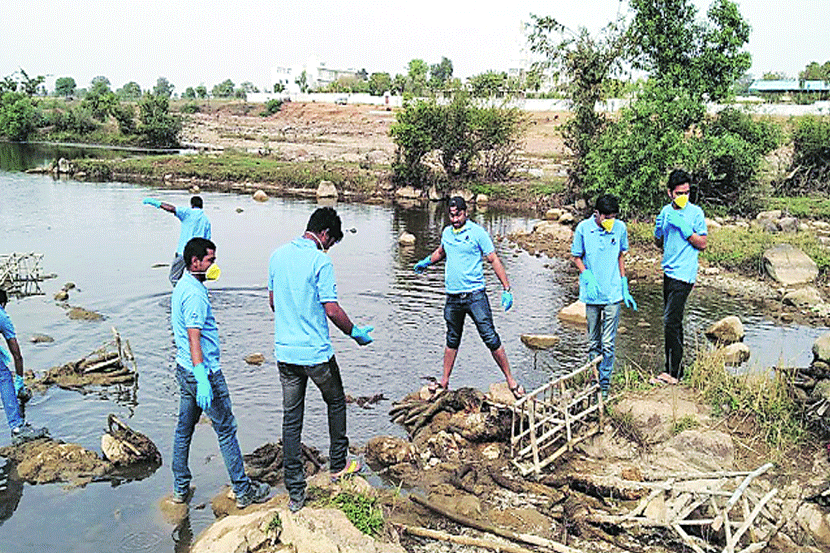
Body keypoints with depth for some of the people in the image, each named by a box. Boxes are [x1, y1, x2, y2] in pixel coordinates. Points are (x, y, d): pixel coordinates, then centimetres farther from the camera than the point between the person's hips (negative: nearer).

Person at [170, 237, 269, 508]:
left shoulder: (182, 287, 11)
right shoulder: (194, 294, -21)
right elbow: (194, 338, -28)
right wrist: (202, 381, -32)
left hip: (185, 371, 10)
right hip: (205, 372, -10)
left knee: (184, 429, 16)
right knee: (226, 430, 1)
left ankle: (181, 488, 27)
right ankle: (243, 490, 11)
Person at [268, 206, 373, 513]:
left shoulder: (278, 255, 6)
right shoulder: (320, 261, -15)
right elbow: (331, 308, -16)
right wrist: (355, 332, 0)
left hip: (284, 351, 5)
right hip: (316, 352, -5)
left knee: (291, 418, 8)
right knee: (336, 403, 20)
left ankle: (295, 492, 12)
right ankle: (338, 465, 32)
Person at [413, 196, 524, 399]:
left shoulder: (477, 232, -5)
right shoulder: (446, 233, 10)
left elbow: (494, 260, -5)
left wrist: (507, 289, -9)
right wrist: (426, 262, 37)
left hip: (475, 295, -5)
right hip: (452, 297, 5)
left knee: (490, 338, -7)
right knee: (452, 340, 15)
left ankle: (510, 380, 3)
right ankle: (444, 382, 26)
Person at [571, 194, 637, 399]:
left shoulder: (620, 228, -2)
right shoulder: (583, 228, -7)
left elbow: (620, 257, 10)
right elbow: (577, 257, 3)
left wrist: (625, 289, 10)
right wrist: (588, 278, -14)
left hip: (613, 293, 0)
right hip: (592, 294, 0)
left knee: (608, 344, -1)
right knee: (594, 342, 12)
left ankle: (605, 384, 11)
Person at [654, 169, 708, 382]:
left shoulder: (696, 213, -7)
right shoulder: (666, 211, 10)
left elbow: (702, 245, -6)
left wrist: (685, 229, -19)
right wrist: (659, 228, -3)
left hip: (684, 274, -7)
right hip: (669, 272, 7)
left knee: (670, 322, -11)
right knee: (673, 323, 13)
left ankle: (674, 372, -4)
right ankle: (674, 369, 22)